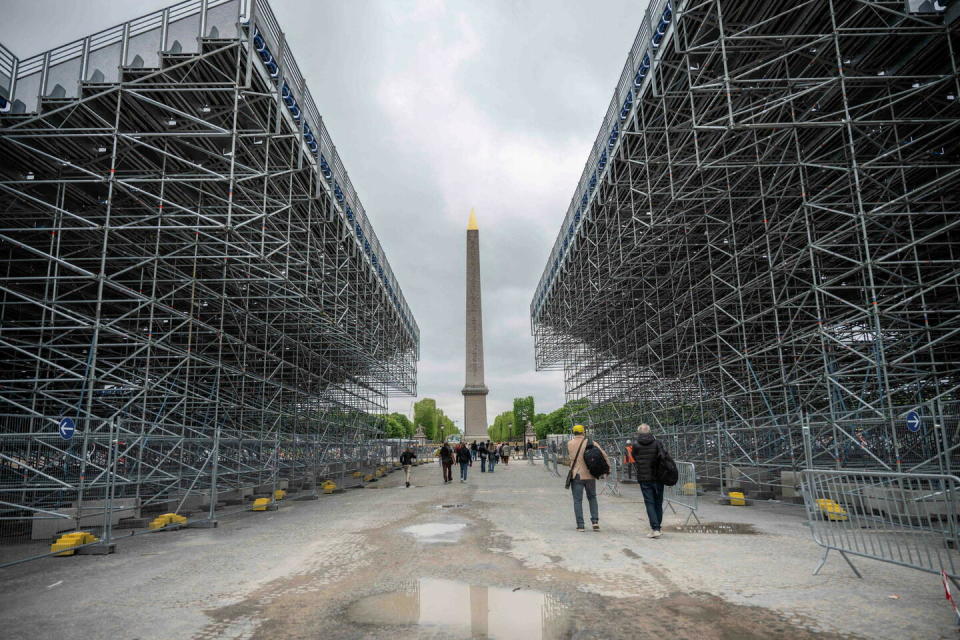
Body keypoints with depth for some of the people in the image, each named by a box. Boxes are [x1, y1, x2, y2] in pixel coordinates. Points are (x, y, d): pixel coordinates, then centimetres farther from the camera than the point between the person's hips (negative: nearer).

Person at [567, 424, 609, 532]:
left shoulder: (569, 444, -3)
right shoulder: (590, 443, -4)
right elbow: (603, 454, -7)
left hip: (576, 475, -1)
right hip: (589, 475, 1)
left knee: (577, 500, 6)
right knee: (592, 498, 18)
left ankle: (580, 525, 3)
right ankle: (595, 521, 8)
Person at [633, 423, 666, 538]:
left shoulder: (635, 445, -4)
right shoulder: (657, 443, -2)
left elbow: (634, 461, 5)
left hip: (644, 478, -2)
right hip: (658, 477, 2)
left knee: (649, 503, 1)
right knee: (658, 503, 13)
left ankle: (655, 529, -9)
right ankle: (657, 528, 20)